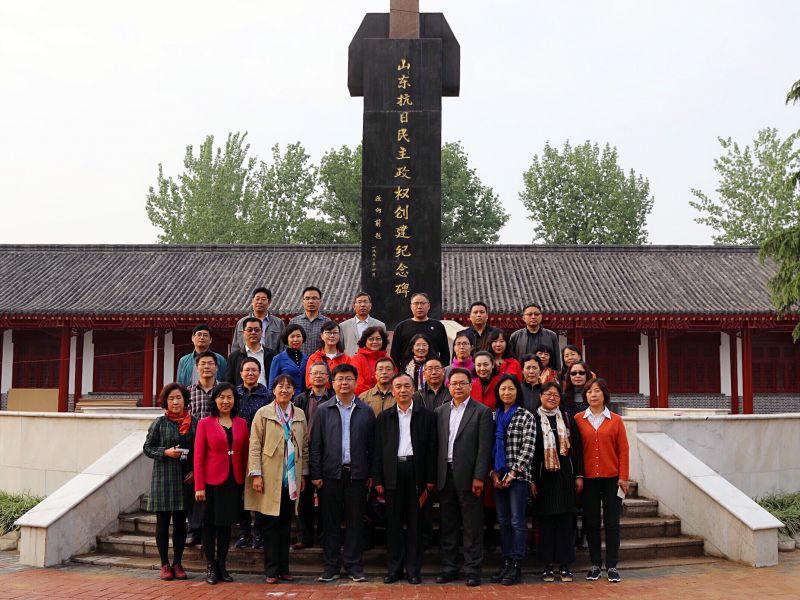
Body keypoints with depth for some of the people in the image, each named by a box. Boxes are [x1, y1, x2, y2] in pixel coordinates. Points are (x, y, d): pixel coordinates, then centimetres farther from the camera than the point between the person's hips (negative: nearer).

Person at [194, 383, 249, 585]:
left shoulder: (241, 424, 5)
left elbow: (245, 454, 9)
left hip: (234, 482, 3)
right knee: (210, 523, 5)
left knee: (227, 523, 10)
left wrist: (246, 481, 3)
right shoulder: (205, 424, -4)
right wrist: (199, 487, -10)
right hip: (212, 481, -3)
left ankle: (222, 566, 21)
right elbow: (198, 457, -5)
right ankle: (211, 567, 17)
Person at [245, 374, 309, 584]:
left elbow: (304, 446, 14)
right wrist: (256, 474, -10)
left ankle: (284, 568, 15)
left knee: (286, 524, 8)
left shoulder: (300, 415, 11)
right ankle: (271, 570, 6)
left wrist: (303, 473, 10)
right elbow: (254, 446, -3)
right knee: (270, 524, 0)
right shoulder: (263, 413, 1)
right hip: (270, 478, -3)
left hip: (292, 478, 3)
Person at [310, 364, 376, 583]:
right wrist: (316, 474, -3)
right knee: (330, 522, 5)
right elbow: (315, 445, 3)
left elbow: (372, 445, 5)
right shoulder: (323, 411, 5)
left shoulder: (366, 411, 6)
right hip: (331, 474, 0)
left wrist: (371, 474, 1)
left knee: (355, 521, 5)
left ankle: (354, 565, 14)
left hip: (356, 473, 0)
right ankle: (331, 565, 14)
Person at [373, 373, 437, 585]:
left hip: (416, 472, -1)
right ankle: (394, 568, 15)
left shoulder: (427, 415, 4)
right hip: (392, 473, 1)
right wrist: (378, 480, 1)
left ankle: (413, 569, 13)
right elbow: (378, 450, 7)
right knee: (394, 522, 6)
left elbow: (431, 448, 2)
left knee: (415, 522, 4)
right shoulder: (384, 417, 9)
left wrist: (431, 479, -3)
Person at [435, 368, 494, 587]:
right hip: (445, 475, 4)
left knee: (472, 526, 1)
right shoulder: (440, 412, 12)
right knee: (447, 525, 10)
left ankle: (473, 569, 9)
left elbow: (484, 447, -7)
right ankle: (449, 567, 19)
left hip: (468, 475, -4)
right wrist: (432, 476, 4)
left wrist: (478, 477, -13)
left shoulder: (482, 412, -2)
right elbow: (436, 445, 9)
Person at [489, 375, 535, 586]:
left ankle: (516, 566, 3)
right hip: (498, 476, 5)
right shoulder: (493, 416, 11)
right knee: (503, 521, 8)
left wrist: (513, 473, -13)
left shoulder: (526, 416, -2)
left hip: (518, 475, -5)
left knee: (517, 521, -3)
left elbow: (528, 448, -9)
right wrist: (493, 472, -1)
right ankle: (506, 563, 15)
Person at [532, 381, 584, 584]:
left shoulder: (567, 418, 7)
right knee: (546, 519, 2)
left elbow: (577, 447, 7)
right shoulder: (534, 419, 1)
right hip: (544, 476, -1)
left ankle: (565, 565, 9)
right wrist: (531, 479, -5)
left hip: (565, 475, 2)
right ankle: (547, 565, 10)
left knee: (565, 520, 2)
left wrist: (579, 475, 1)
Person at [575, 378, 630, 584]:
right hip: (588, 479, 1)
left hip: (611, 478, -1)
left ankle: (611, 566, 10)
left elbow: (623, 450, 1)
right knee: (591, 522, 6)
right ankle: (595, 565, 15)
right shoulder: (578, 420, 3)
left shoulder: (616, 420, 2)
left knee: (612, 522, 2)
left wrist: (623, 477, -5)